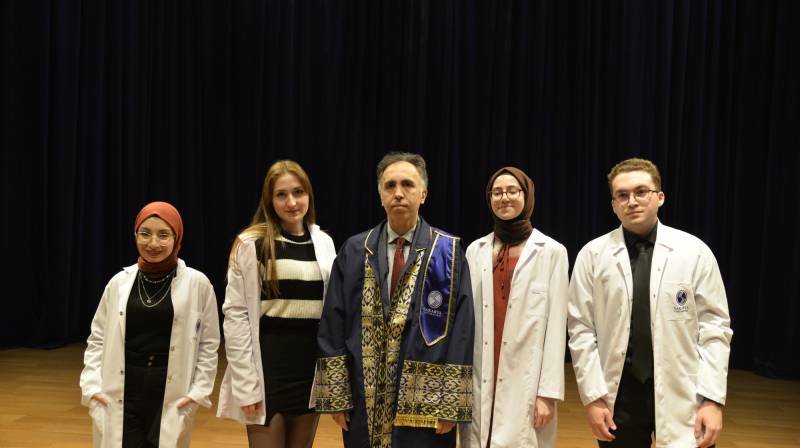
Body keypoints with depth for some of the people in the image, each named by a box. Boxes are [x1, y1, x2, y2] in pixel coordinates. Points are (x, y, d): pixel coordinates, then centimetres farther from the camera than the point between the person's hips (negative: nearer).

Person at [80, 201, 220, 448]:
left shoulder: (197, 283, -5)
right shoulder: (120, 282, 1)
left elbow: (208, 343, 0)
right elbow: (98, 337, 9)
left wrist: (198, 392, -6)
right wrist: (92, 386, 0)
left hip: (171, 398, -1)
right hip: (122, 396, 2)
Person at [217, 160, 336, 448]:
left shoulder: (323, 242, 6)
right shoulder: (251, 244, -7)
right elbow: (235, 315, -8)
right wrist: (246, 384, -13)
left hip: (312, 363, 4)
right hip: (269, 363, -4)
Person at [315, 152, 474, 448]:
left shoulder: (449, 253, -3)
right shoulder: (354, 251, 4)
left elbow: (461, 332, -6)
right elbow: (332, 326, 3)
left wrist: (450, 405, -9)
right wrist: (335, 395, -1)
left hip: (425, 399, -2)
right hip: (365, 397, 2)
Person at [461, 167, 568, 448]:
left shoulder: (552, 251, -2)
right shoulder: (475, 250, 7)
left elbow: (555, 327, -5)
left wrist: (548, 393, -8)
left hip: (525, 381, -3)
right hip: (479, 381, 3)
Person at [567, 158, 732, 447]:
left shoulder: (695, 252, -1)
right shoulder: (592, 254, -2)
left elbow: (714, 326, -1)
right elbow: (581, 330, -2)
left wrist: (713, 399, -6)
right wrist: (592, 396, -5)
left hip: (681, 395, 0)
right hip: (619, 394, 0)